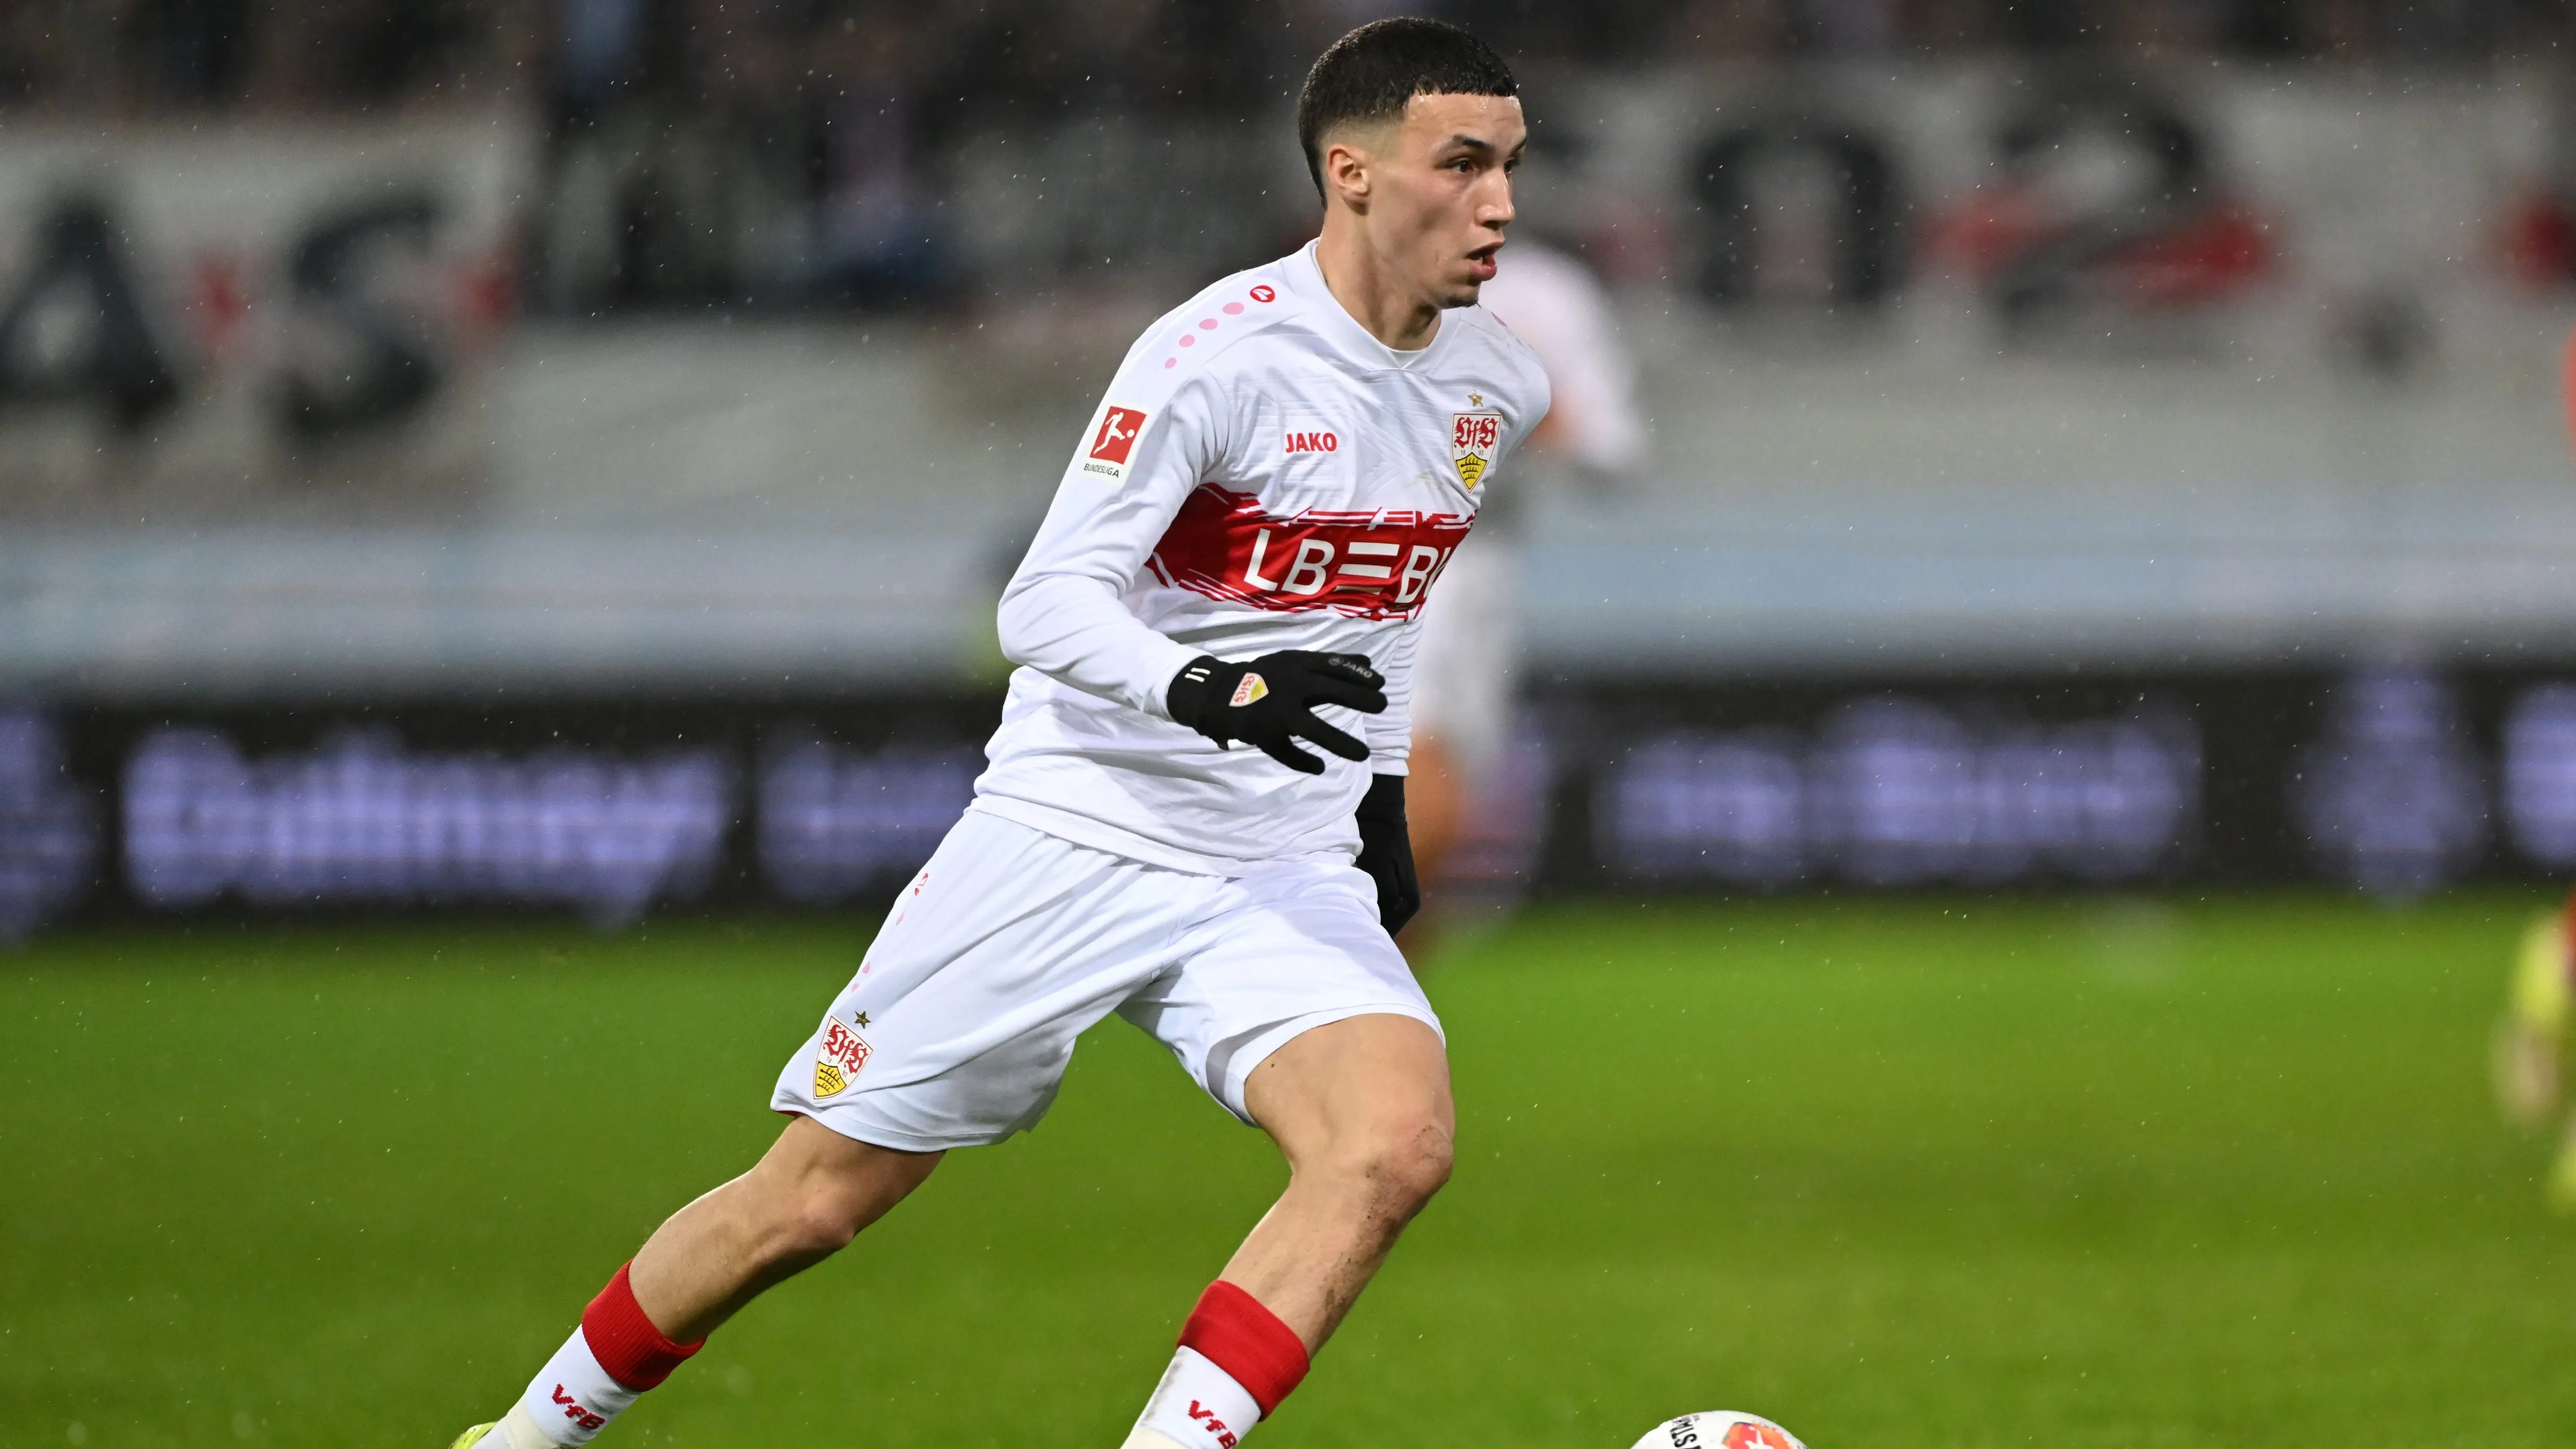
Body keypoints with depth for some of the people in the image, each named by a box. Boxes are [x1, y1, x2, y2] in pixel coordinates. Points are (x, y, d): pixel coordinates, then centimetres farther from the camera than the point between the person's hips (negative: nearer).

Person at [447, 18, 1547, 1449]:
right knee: (812, 1197, 3)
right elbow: (1044, 603, -22)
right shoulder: (1221, 352, -16)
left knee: (1397, 1140, -27)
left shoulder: (1497, 389, 4)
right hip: (1071, 833, -4)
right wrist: (1205, 692, -38)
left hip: (1283, 874, 4)